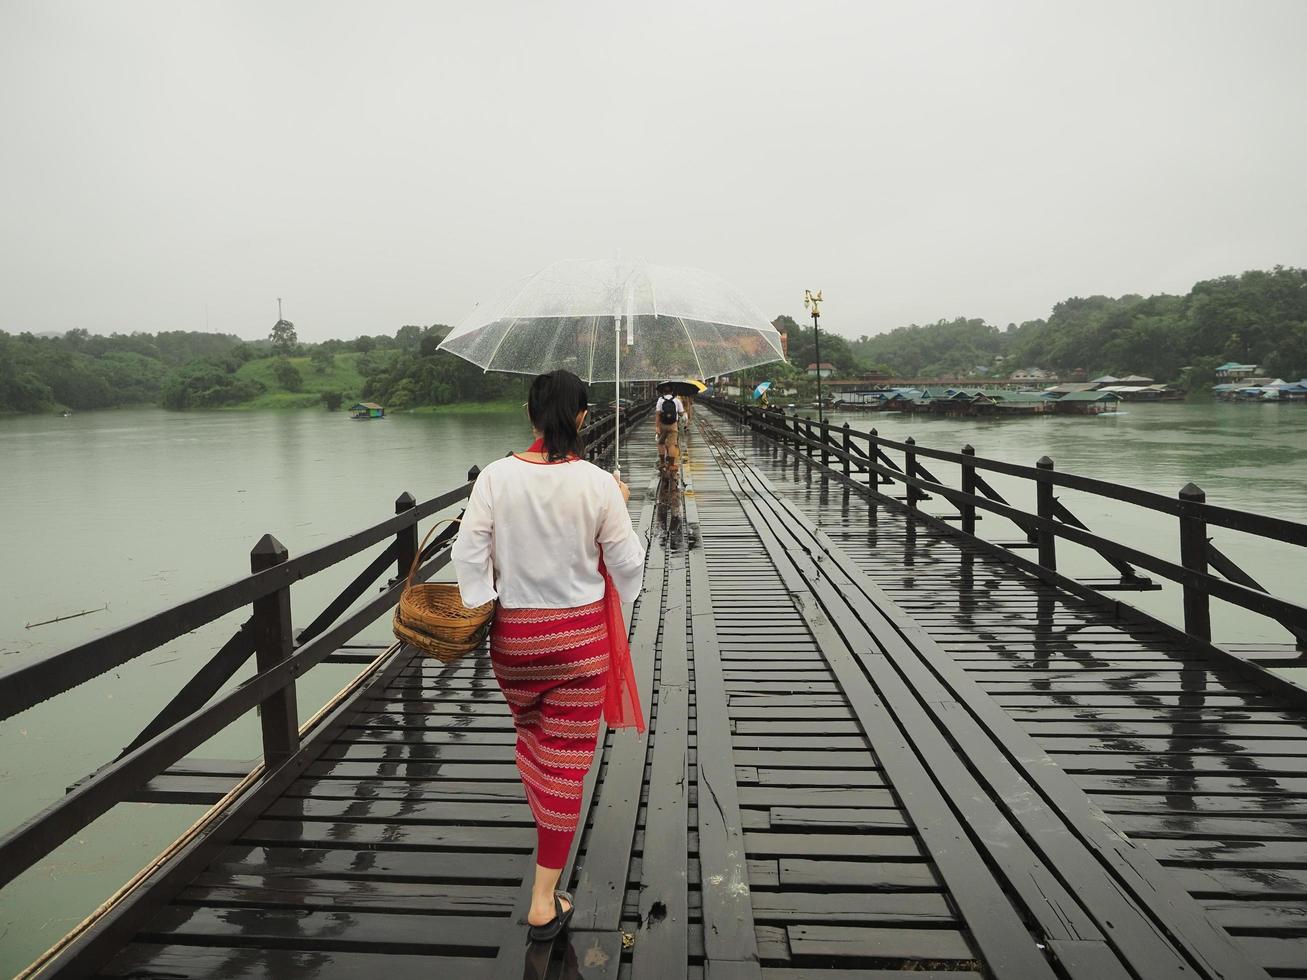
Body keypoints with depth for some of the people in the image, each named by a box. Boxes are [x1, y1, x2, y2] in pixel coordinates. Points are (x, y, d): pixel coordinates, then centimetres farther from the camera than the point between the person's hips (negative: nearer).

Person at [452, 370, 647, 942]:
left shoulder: (496, 477, -10)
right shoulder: (598, 485, -14)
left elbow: (468, 553, -10)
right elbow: (626, 564, -7)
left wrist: (480, 608, 3)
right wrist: (621, 509, 8)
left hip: (512, 635, 2)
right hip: (580, 635, -2)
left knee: (530, 733, 28)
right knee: (566, 760, 7)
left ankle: (544, 820, 53)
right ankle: (544, 901, 14)